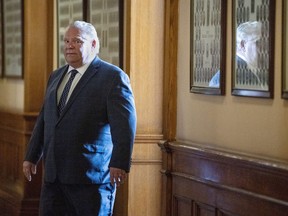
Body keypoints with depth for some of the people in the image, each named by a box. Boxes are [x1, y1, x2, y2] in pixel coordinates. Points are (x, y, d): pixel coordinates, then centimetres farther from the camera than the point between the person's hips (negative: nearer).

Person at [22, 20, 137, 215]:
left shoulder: (113, 77, -6)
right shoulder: (56, 77, 17)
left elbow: (125, 124, -13)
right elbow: (44, 119, 22)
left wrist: (120, 163, -21)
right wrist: (32, 156, 19)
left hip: (92, 176, -6)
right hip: (54, 176, 6)